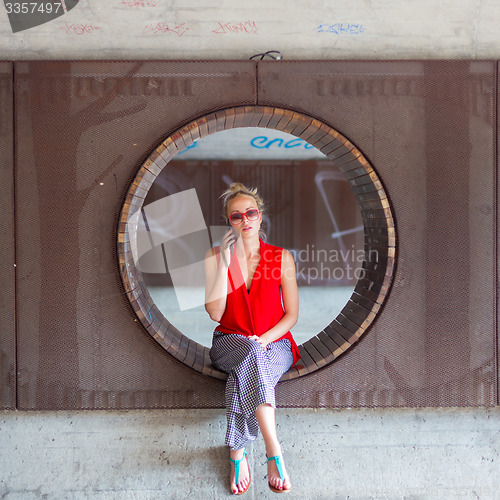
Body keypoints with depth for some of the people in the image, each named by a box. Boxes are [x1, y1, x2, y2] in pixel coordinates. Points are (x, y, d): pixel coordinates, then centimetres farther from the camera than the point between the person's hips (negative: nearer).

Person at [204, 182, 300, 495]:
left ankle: (238, 452, -27)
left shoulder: (282, 258, 1)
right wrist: (225, 262, -14)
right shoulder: (216, 258, 1)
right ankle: (274, 451, -42)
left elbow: (291, 314, 2)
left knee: (244, 374, -36)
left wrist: (264, 338, -16)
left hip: (274, 344, 0)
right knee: (251, 354, -38)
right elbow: (215, 313, -10)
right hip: (229, 343, 0)